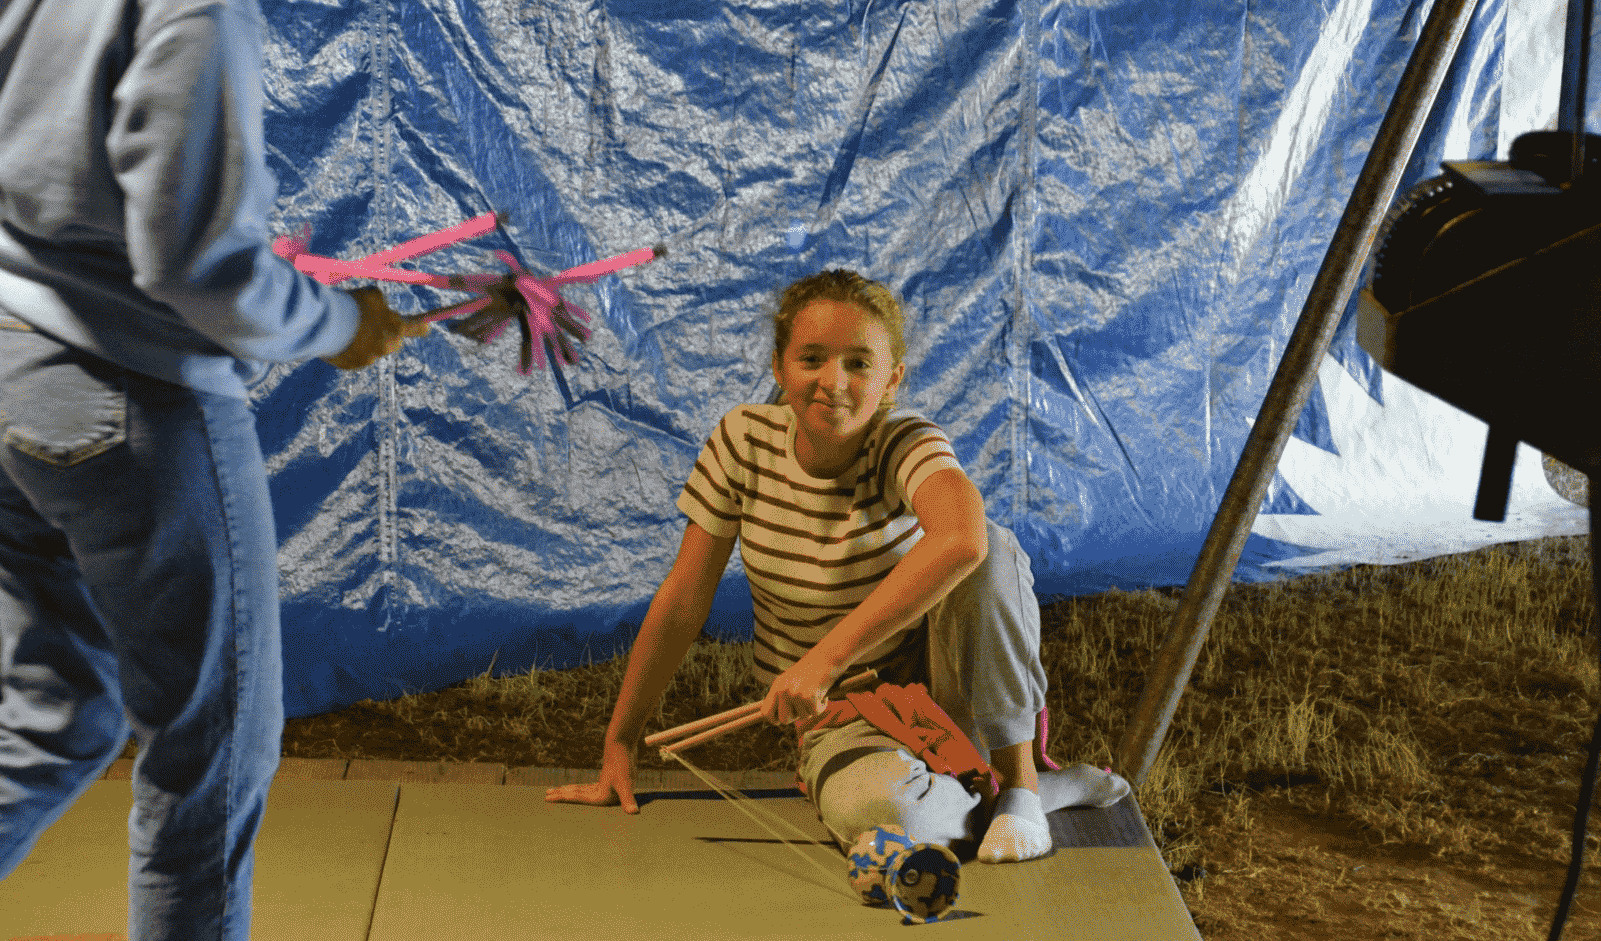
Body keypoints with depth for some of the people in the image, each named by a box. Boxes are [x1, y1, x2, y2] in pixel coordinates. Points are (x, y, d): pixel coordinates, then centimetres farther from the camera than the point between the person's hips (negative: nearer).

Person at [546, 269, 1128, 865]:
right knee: (869, 813, -35)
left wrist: (827, 658, -45)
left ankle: (1018, 778, -12)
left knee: (992, 553, -31)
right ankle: (1060, 787, -4)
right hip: (841, 720, 1)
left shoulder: (906, 444, -19)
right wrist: (619, 743, -3)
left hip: (938, 687, -1)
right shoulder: (745, 440, -9)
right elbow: (683, 600, -3)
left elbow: (961, 540, -44)